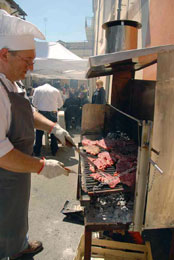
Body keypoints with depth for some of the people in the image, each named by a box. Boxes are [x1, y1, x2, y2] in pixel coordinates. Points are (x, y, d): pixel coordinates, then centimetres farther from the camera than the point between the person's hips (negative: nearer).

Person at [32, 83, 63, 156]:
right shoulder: (56, 90, 9)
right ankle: (54, 151, 22)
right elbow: (60, 104, 14)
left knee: (39, 132, 11)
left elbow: (34, 102, 7)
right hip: (53, 113, 1)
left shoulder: (38, 89, 7)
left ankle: (37, 151, 17)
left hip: (42, 112, 0)